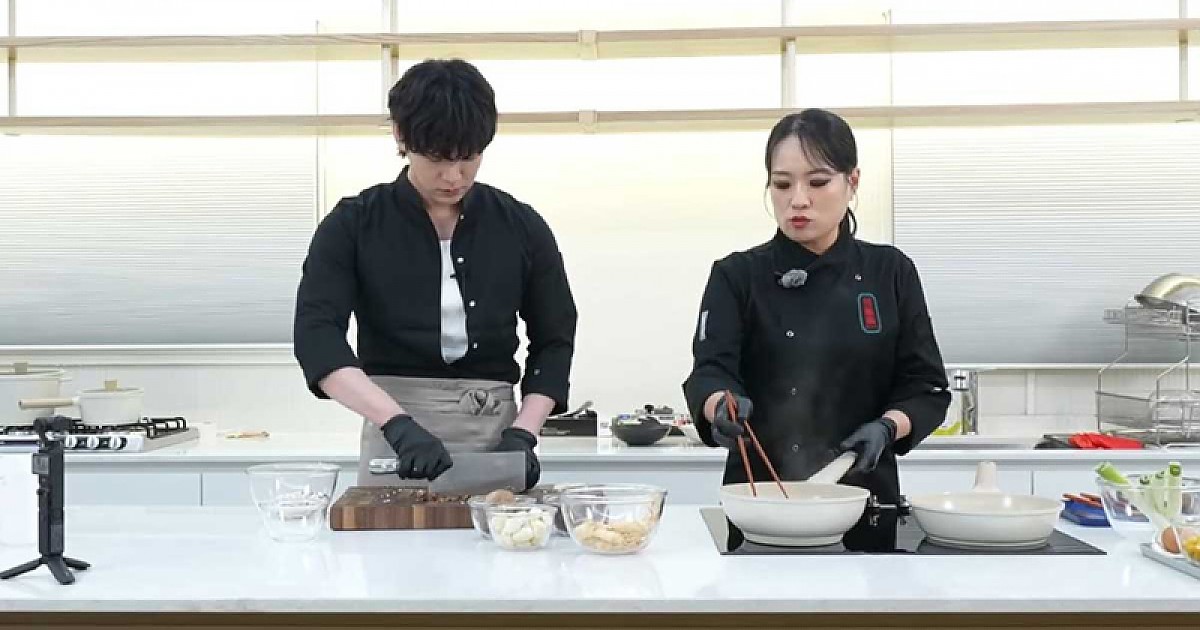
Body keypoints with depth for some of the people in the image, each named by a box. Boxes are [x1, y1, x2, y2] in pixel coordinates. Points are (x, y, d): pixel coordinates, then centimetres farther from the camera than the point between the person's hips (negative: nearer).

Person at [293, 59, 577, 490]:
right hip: (395, 440, -1)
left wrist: (522, 434, -9)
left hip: (496, 438, 2)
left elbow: (554, 342, 6)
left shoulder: (521, 228, 1)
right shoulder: (353, 226, -4)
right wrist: (399, 423, -28)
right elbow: (317, 336, -15)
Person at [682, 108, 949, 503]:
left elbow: (925, 387, 4)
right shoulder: (737, 277, 0)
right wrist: (724, 406, -33)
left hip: (865, 495, 1)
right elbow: (710, 372, -12)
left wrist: (887, 427, -15)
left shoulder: (891, 273, 4)